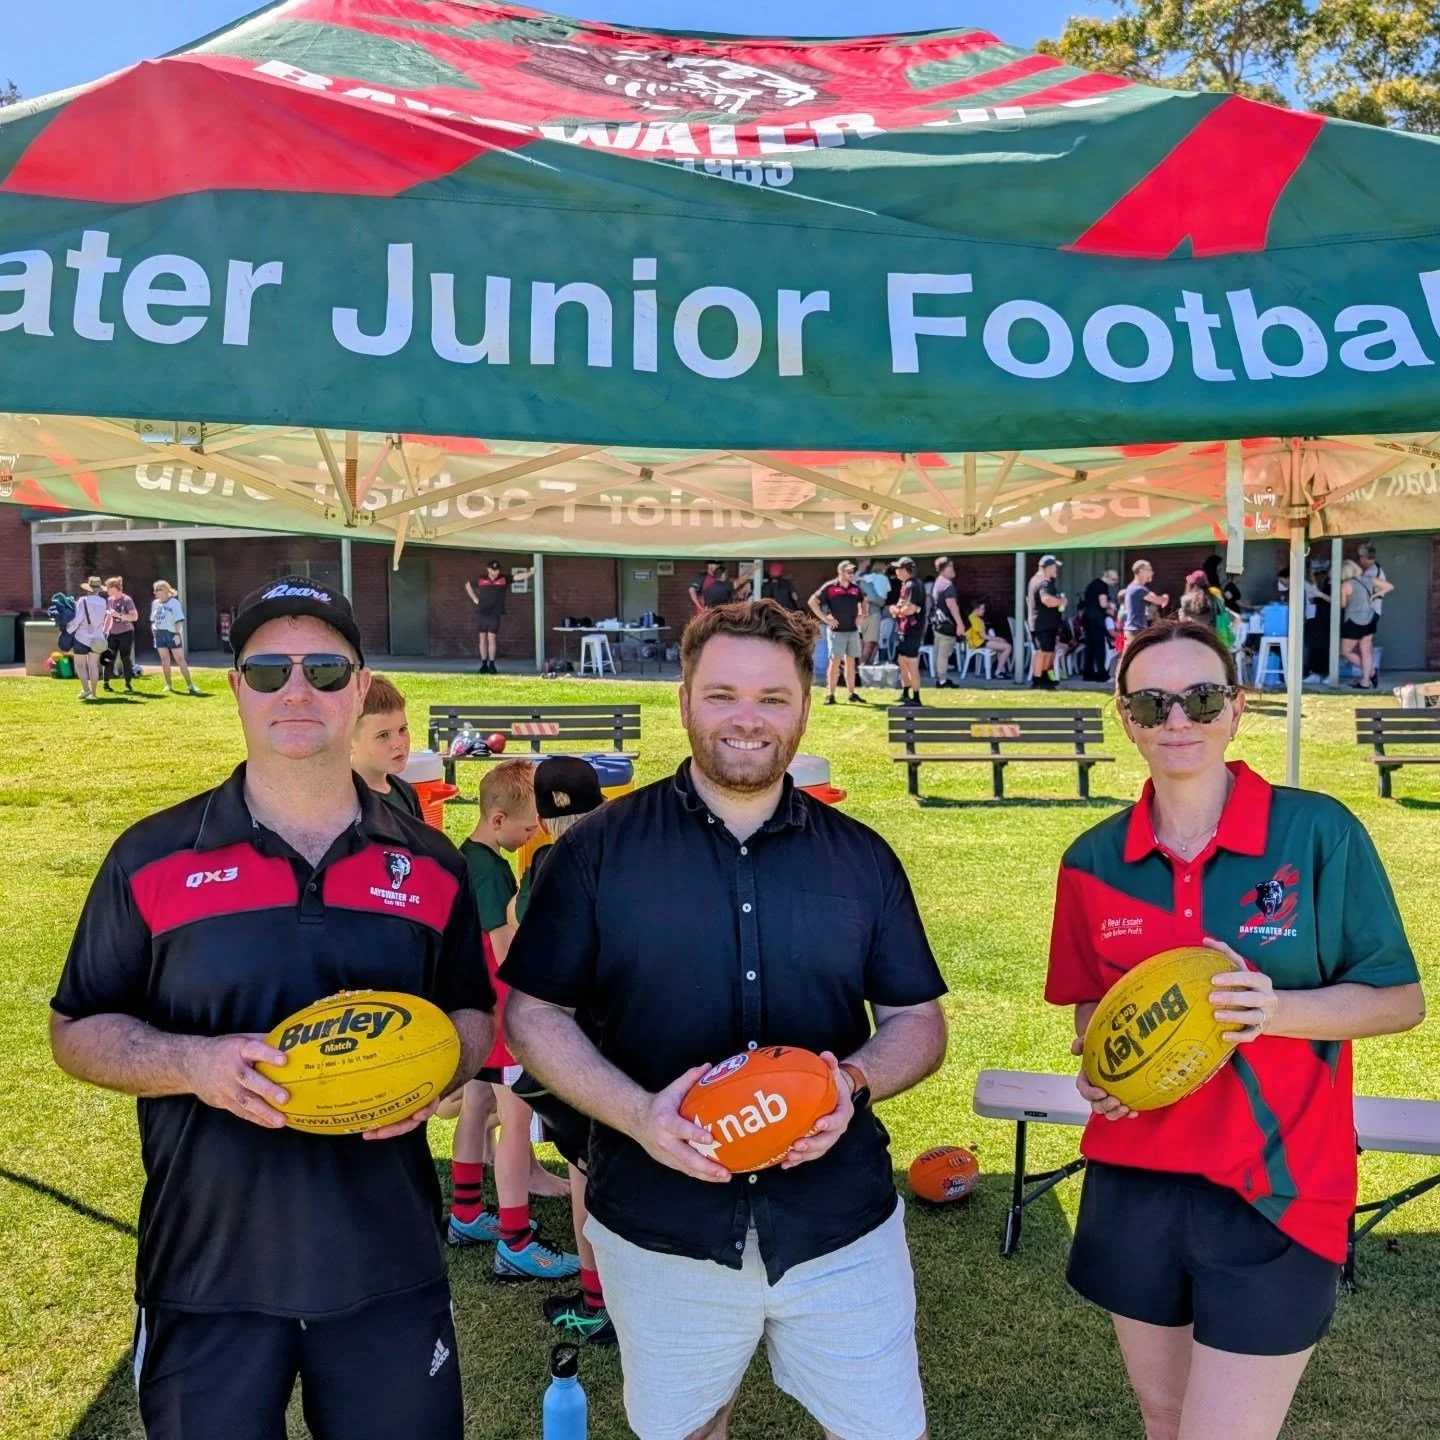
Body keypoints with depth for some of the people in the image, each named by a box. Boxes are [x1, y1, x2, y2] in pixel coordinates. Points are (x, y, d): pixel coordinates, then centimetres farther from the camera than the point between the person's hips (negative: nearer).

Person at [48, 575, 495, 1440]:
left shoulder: (431, 865, 1)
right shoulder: (152, 858, -4)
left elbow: (474, 1017, 10)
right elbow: (76, 1031, 2)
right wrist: (195, 1063, -17)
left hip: (389, 1265, 2)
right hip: (207, 1270, -1)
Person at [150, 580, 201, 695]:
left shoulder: (174, 602, -6)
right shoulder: (155, 603, 9)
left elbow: (178, 620, -8)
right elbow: (153, 620, 19)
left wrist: (177, 634, -14)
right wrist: (153, 629, 3)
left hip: (172, 634, -5)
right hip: (159, 635, 5)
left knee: (180, 660, -6)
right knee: (165, 660, 7)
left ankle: (190, 685, -4)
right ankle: (169, 686, 15)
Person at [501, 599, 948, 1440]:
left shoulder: (862, 858, 1)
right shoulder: (600, 849, -6)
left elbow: (919, 1020, 5)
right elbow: (534, 1014, -3)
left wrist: (857, 1081, -16)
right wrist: (637, 1114, -19)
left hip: (844, 1230, 1)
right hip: (659, 1235, 0)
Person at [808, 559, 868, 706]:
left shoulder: (855, 588, 9)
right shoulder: (830, 587, -7)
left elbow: (864, 602, 26)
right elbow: (812, 602, -7)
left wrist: (862, 616, 9)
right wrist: (824, 618, -11)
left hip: (853, 630, 5)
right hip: (837, 631, -5)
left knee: (851, 662, 9)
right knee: (834, 662, -5)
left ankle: (852, 694, 14)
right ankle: (830, 695, -1)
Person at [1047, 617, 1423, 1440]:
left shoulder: (1321, 833, -10)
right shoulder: (1093, 861, -1)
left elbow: (1401, 1000, -5)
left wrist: (1278, 1010, -23)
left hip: (1277, 1190, -3)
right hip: (1134, 1184, 4)